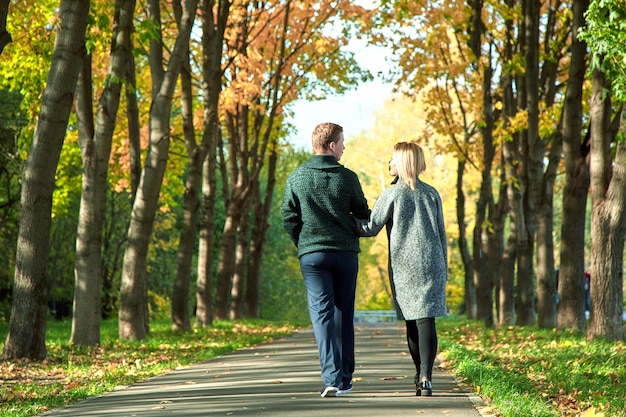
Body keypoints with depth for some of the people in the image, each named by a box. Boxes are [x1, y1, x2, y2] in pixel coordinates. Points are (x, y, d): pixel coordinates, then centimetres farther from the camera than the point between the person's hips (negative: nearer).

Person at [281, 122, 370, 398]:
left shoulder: (296, 178, 0)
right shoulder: (347, 177, -2)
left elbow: (289, 218, 0)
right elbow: (363, 215, 2)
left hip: (311, 254, 0)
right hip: (346, 252, 0)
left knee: (322, 313, -2)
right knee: (344, 313, 11)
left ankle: (331, 377, -16)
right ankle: (345, 378, 16)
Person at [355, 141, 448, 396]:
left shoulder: (391, 194, -2)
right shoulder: (431, 193, 10)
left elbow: (370, 228, -2)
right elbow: (441, 235, 12)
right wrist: (443, 270, 18)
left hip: (403, 265, -2)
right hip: (431, 263, 2)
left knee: (412, 321, 7)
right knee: (426, 319, -6)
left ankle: (421, 374, 15)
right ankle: (425, 378, -16)